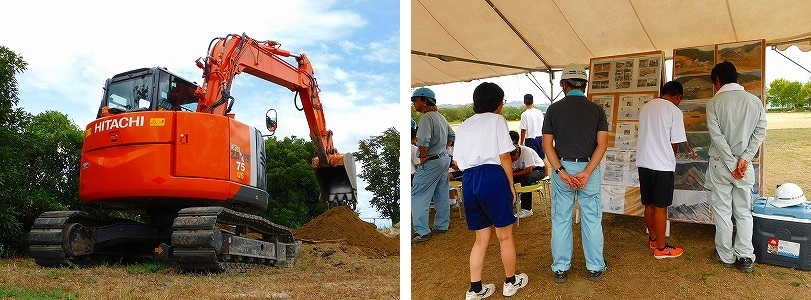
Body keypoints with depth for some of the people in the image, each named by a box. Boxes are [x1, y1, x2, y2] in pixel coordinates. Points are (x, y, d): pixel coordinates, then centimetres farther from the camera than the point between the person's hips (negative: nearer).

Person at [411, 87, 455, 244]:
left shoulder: (426, 117, -18)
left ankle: (422, 231, -7)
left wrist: (423, 156, -17)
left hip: (431, 162, -10)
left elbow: (423, 140, -30)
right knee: (442, 195, 17)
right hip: (444, 159, 10)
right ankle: (442, 225, 28)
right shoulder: (440, 117, 12)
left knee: (418, 196, -5)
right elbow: (452, 135, 23)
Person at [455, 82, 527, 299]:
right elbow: (504, 157, -4)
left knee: (482, 238, 14)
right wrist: (511, 184, 3)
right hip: (493, 176, -5)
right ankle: (511, 282, 24)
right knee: (505, 235, 11)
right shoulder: (497, 120, 1)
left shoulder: (463, 126, 17)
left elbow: (457, 162, 13)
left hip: (468, 180, 6)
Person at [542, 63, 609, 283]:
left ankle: (560, 269, 15)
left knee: (560, 220, 8)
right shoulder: (597, 110, 0)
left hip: (562, 167, 0)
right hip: (589, 168, 0)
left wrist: (561, 172, -12)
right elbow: (602, 144, -9)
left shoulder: (554, 109, -1)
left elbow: (547, 144, -7)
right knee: (592, 220, 11)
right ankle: (595, 267, 20)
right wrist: (586, 173, -14)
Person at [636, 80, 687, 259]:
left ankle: (653, 239, 30)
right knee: (661, 207, 0)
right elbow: (675, 143, -7)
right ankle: (661, 248, 7)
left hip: (643, 162, 6)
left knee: (649, 204, 16)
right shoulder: (674, 111, -9)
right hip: (662, 165, -6)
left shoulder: (646, 107, 9)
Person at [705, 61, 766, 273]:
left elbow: (717, 136, -14)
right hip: (745, 164, 3)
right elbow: (760, 132, -4)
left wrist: (732, 164, -11)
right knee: (744, 212, 12)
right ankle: (745, 256, 9)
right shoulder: (755, 101, 2)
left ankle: (726, 256, 14)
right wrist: (744, 158, -8)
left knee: (722, 211, 7)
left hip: (720, 163, -3)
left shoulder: (714, 103, -9)